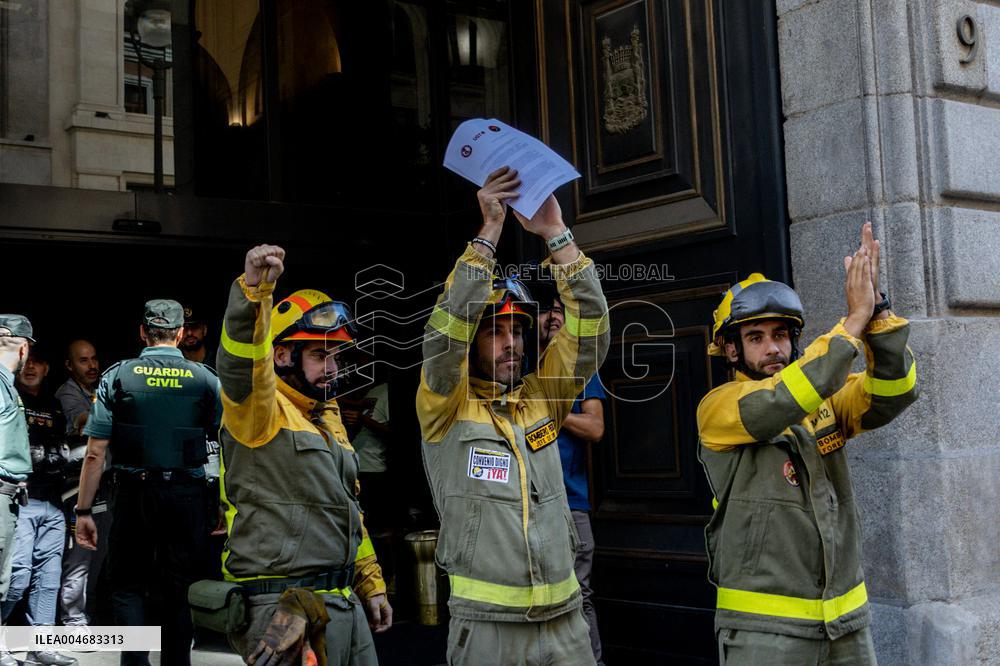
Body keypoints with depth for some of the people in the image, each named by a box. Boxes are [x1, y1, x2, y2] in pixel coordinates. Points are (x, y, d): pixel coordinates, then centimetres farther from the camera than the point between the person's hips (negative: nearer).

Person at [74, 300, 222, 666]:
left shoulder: (117, 377, -1)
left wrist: (84, 511, 1)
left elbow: (95, 453, -4)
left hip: (133, 494, -1)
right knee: (177, 591, 13)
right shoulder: (207, 380, 1)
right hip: (186, 498, 1)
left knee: (127, 585, 13)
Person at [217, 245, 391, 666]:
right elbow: (240, 363, -31)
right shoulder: (262, 408, -7)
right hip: (285, 607, -8)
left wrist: (371, 586, 23)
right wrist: (254, 289, -46)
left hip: (344, 603, 8)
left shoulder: (329, 418, 18)